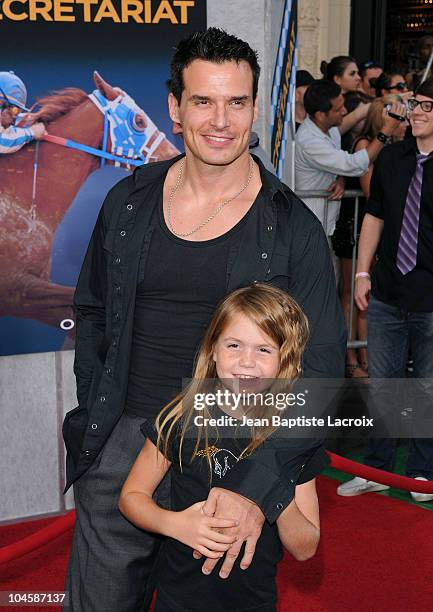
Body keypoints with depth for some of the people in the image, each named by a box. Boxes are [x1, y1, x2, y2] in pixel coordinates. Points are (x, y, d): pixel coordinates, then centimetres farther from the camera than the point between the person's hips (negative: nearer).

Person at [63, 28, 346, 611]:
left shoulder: (293, 228, -7)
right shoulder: (128, 202, 3)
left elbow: (319, 367, -10)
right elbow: (92, 313, 14)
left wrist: (256, 486, -19)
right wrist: (96, 417, 4)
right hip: (124, 441, 3)